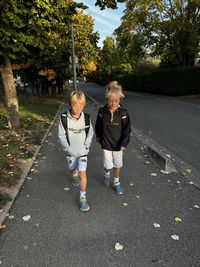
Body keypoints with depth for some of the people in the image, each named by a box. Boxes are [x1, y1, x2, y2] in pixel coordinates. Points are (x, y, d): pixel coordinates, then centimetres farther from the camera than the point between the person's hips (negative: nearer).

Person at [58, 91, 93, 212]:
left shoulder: (86, 118, -12)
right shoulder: (64, 118, -16)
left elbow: (90, 133, 0)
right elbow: (61, 136, -10)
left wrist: (86, 146, -10)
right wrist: (69, 149, -16)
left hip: (82, 151, -1)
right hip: (70, 151, 2)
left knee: (82, 172, -8)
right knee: (73, 168, 24)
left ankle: (83, 198, 6)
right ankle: (75, 175, 61)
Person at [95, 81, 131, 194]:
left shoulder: (123, 112, -12)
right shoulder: (102, 111, -9)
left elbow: (127, 129, -9)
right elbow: (98, 126, 5)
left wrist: (124, 143, -14)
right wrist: (99, 138, 9)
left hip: (118, 144, 0)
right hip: (106, 143, 0)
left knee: (118, 164, 13)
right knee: (108, 165, 2)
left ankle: (116, 182, 36)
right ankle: (107, 175, 38)